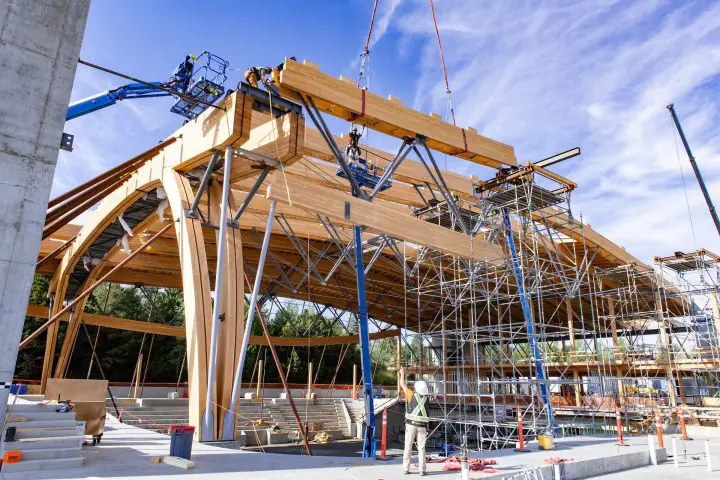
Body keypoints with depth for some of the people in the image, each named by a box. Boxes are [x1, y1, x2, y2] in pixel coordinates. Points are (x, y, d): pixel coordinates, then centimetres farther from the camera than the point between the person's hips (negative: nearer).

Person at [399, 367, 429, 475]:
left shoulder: (412, 395, -1)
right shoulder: (426, 398, 5)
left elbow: (402, 385, 9)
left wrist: (402, 373, 22)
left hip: (411, 424, -2)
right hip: (422, 426, 2)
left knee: (408, 447, 5)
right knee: (421, 448, 6)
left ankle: (406, 469, 7)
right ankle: (422, 470, 2)